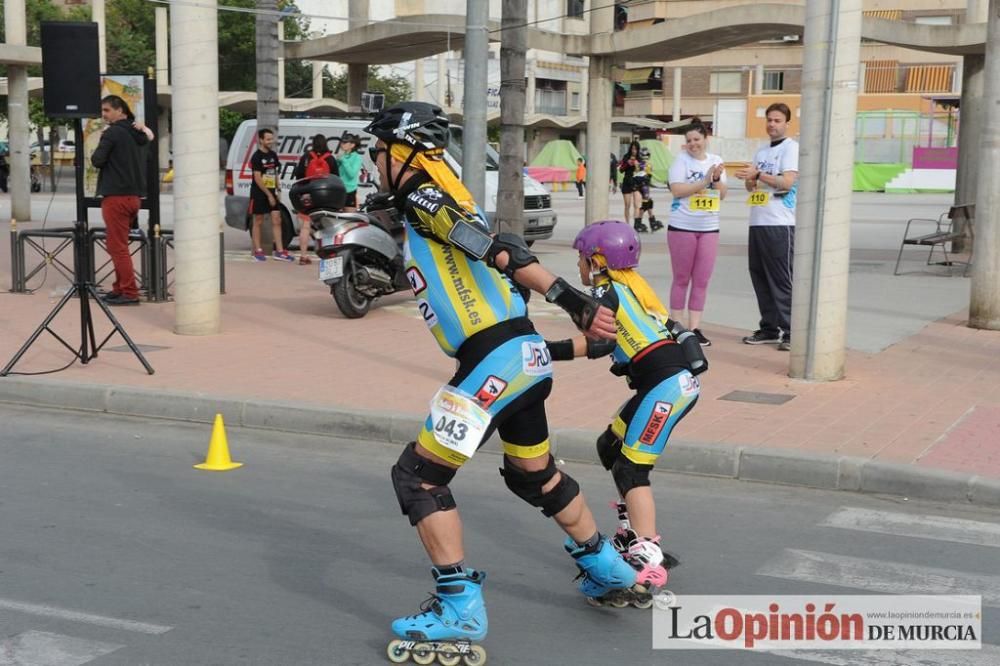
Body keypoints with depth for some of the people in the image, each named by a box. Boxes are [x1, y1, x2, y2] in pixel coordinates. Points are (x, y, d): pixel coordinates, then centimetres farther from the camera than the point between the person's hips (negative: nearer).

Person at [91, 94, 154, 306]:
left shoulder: (113, 132, -11)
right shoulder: (138, 133, 12)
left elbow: (97, 160, -14)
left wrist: (100, 145, 4)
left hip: (116, 196, -8)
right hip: (134, 196, 8)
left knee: (117, 246, -5)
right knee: (120, 245, 16)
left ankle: (129, 293, -7)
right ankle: (120, 288, 18)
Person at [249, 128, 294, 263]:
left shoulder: (273, 155, 10)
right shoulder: (257, 157, -11)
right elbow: (257, 178, -15)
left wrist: (277, 190, 9)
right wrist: (269, 195, -16)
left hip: (271, 192, 6)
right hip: (259, 193, -6)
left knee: (276, 220, 1)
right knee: (258, 222, 2)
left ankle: (279, 251, 2)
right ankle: (258, 251, 9)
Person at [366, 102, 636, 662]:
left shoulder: (423, 199, -9)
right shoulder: (428, 206, 19)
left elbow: (502, 252, -20)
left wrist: (570, 299, -28)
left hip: (495, 359, -10)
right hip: (522, 354, 10)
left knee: (418, 475, -3)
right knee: (535, 475, 25)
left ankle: (461, 608, -1)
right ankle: (608, 569, 39)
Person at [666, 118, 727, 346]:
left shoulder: (716, 161, 9)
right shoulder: (681, 160, -4)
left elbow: (723, 194, 9)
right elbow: (677, 189, -15)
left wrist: (717, 179, -10)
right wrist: (705, 181, -17)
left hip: (709, 228, 4)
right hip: (682, 227, -4)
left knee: (702, 280, 4)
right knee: (681, 279, 3)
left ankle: (694, 328, 9)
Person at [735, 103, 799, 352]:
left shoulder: (791, 148, -4)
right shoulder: (762, 151, 20)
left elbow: (787, 182, -16)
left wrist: (758, 175, -22)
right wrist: (749, 179, -1)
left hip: (780, 224, -8)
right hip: (757, 222, 8)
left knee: (782, 280, -8)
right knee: (759, 276, 10)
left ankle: (791, 332, -5)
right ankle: (769, 329, 18)